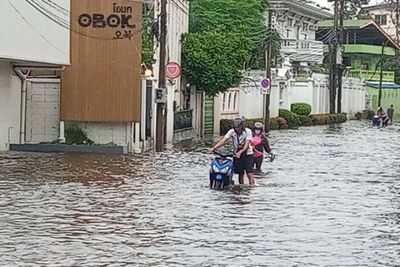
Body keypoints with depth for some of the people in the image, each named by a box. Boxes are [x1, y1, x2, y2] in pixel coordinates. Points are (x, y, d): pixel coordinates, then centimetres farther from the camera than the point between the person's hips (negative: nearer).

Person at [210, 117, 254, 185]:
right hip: (237, 155, 3)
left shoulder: (247, 131, -13)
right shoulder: (232, 132, -5)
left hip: (247, 154, -3)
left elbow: (247, 145, -20)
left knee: (249, 173, -12)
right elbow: (223, 140, -16)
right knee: (240, 174, 6)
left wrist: (240, 152, -36)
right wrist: (214, 148, -29)